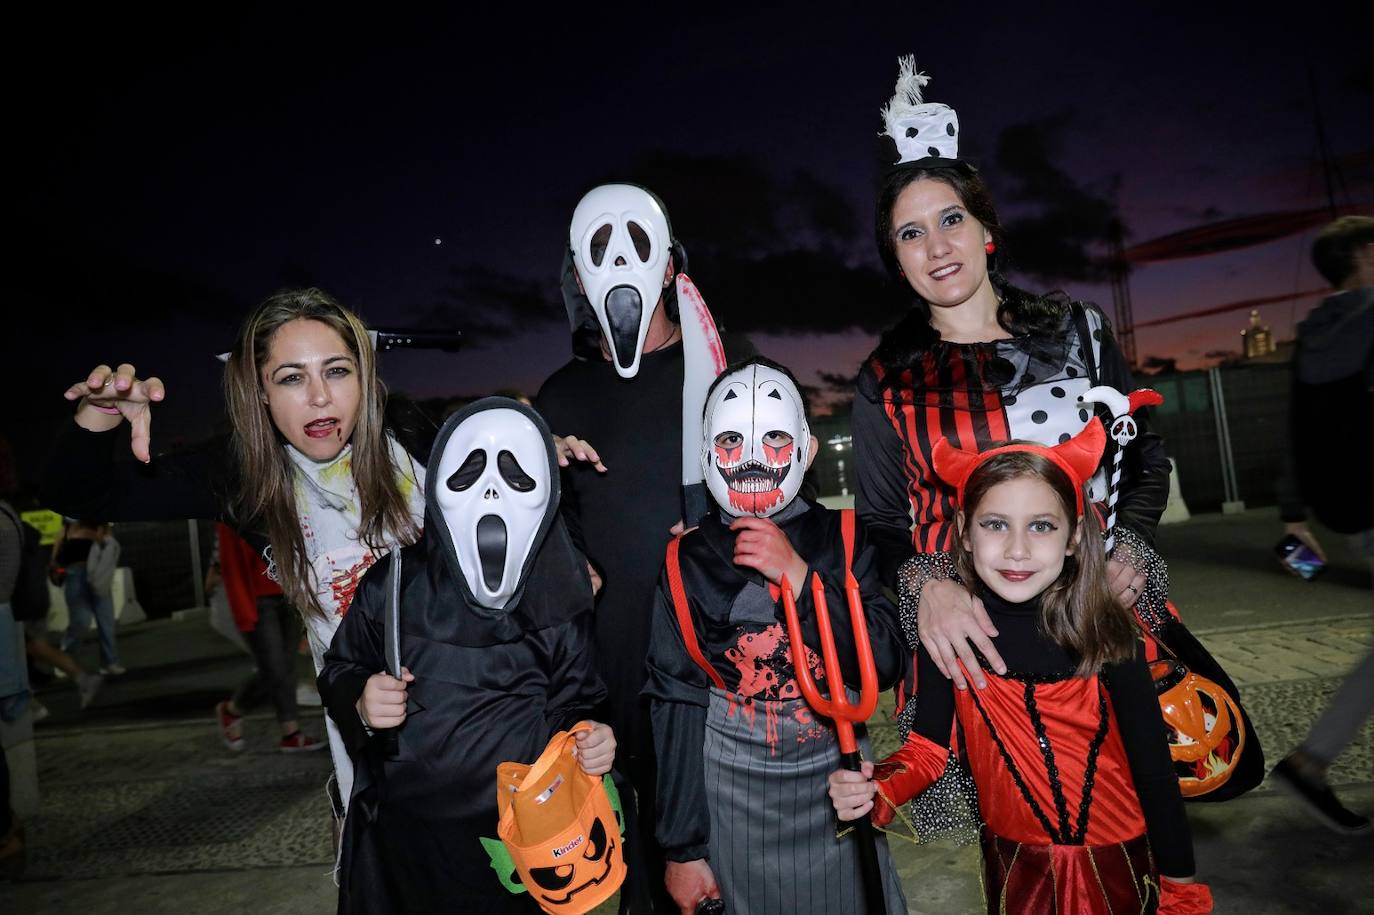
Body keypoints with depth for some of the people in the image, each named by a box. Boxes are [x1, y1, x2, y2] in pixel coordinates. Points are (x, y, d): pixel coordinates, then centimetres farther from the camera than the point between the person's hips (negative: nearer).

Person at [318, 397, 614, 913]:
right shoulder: (392, 586, -11)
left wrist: (591, 743, -21)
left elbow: (572, 703, -1)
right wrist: (360, 704, -15)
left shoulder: (562, 598, -12)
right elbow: (339, 671, 5)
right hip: (400, 839, 1)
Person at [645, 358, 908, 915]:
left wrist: (798, 574, -22)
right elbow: (676, 706, -6)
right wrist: (682, 847, -3)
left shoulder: (842, 540, -6)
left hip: (835, 782, 1)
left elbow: (887, 667, -12)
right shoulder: (686, 563, -7)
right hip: (727, 791, -1)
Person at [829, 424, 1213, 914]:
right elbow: (927, 747, -8)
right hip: (1015, 865, 1)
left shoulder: (1107, 634, -17)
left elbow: (1152, 767, -9)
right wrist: (874, 791, -26)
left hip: (1119, 860, -1)